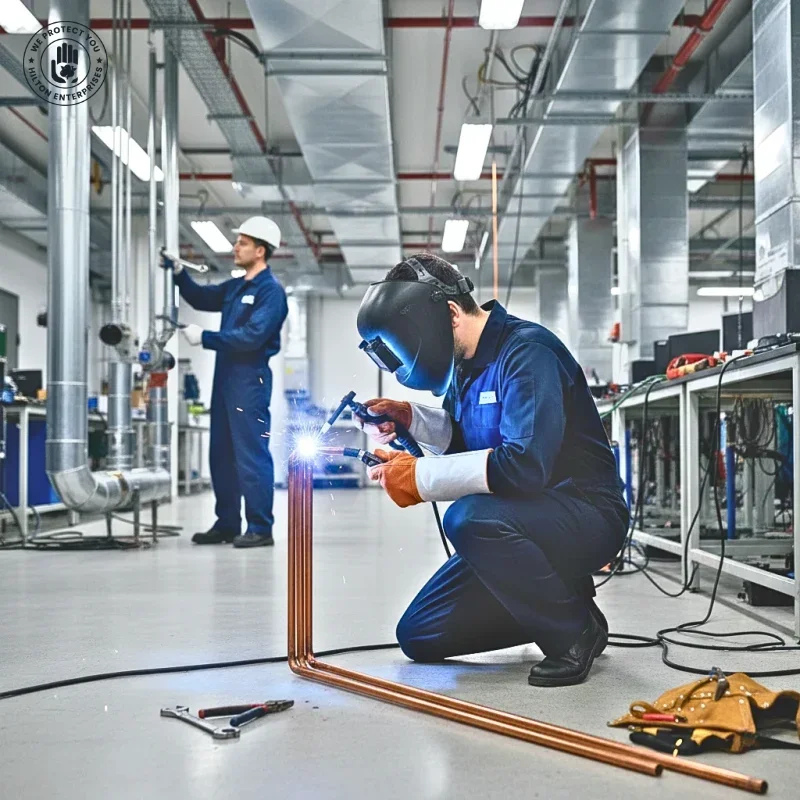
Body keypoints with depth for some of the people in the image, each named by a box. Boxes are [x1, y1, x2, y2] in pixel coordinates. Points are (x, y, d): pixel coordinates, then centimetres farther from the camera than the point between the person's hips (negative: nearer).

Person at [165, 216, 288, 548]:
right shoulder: (235, 287, 16)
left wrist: (205, 338, -16)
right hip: (225, 375, 9)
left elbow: (252, 336, -20)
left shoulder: (271, 290, -10)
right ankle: (227, 524, 20)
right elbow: (201, 298, 31)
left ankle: (260, 528, -4)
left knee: (252, 454, -8)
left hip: (250, 379, -9)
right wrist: (179, 273, 15)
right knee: (222, 454, 12)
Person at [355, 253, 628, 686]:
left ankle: (575, 632, -15)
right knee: (418, 635, 4)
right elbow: (463, 435, 20)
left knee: (469, 517, -37)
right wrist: (410, 418, 0)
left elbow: (526, 464, -33)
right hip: (521, 519, 9)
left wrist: (421, 477, -26)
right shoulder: (464, 363, 6)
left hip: (585, 514, -9)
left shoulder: (526, 351, -21)